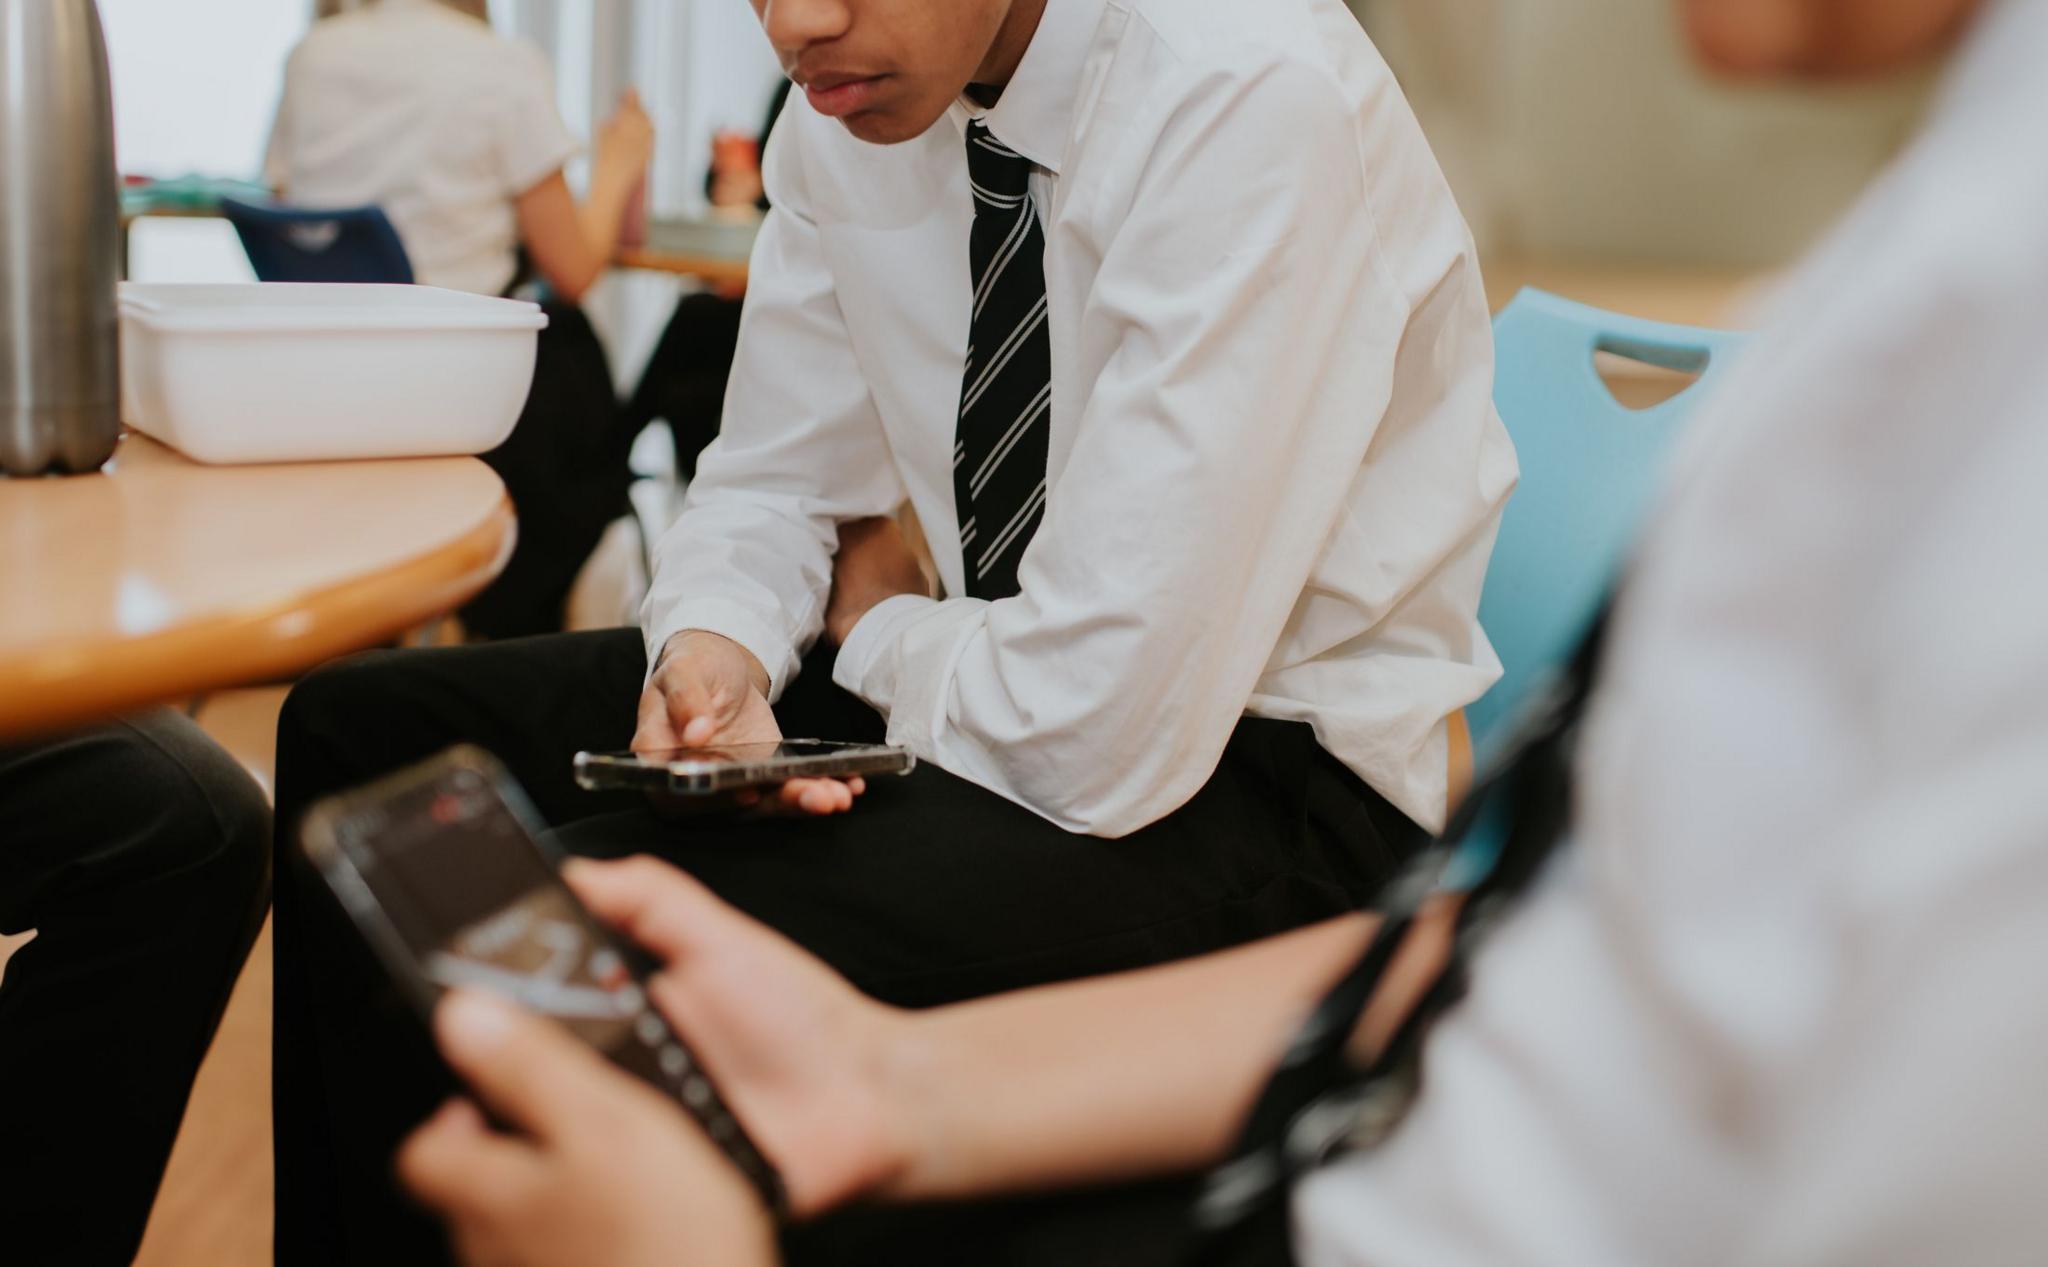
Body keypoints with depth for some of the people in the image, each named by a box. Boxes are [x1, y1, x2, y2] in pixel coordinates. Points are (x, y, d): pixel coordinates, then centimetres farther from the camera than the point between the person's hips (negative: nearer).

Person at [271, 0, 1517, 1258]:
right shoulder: (853, 105, -2)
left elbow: (1110, 731, -28)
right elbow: (770, 488, 10)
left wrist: (876, 632, -7)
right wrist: (711, 647, -13)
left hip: (1255, 770, -7)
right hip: (968, 676, 8)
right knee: (362, 730, 5)